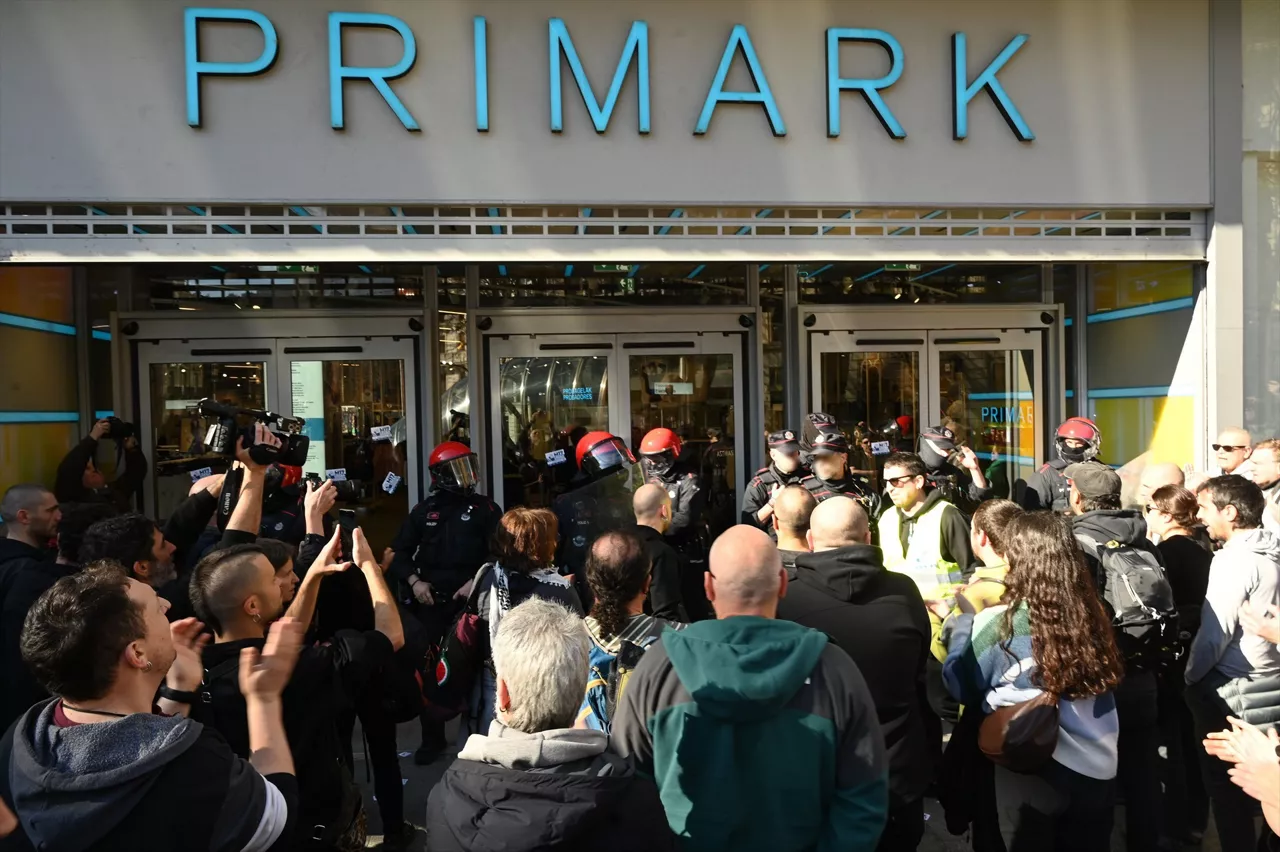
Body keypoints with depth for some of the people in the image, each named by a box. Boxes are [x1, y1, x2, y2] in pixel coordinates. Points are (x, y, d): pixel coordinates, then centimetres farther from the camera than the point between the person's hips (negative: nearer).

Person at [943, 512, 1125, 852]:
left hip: (1031, 774, -3)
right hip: (1098, 768, 4)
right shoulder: (1093, 613, -8)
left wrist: (959, 622, 5)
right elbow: (1107, 681, 10)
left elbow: (962, 688, -6)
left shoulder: (997, 625, -20)